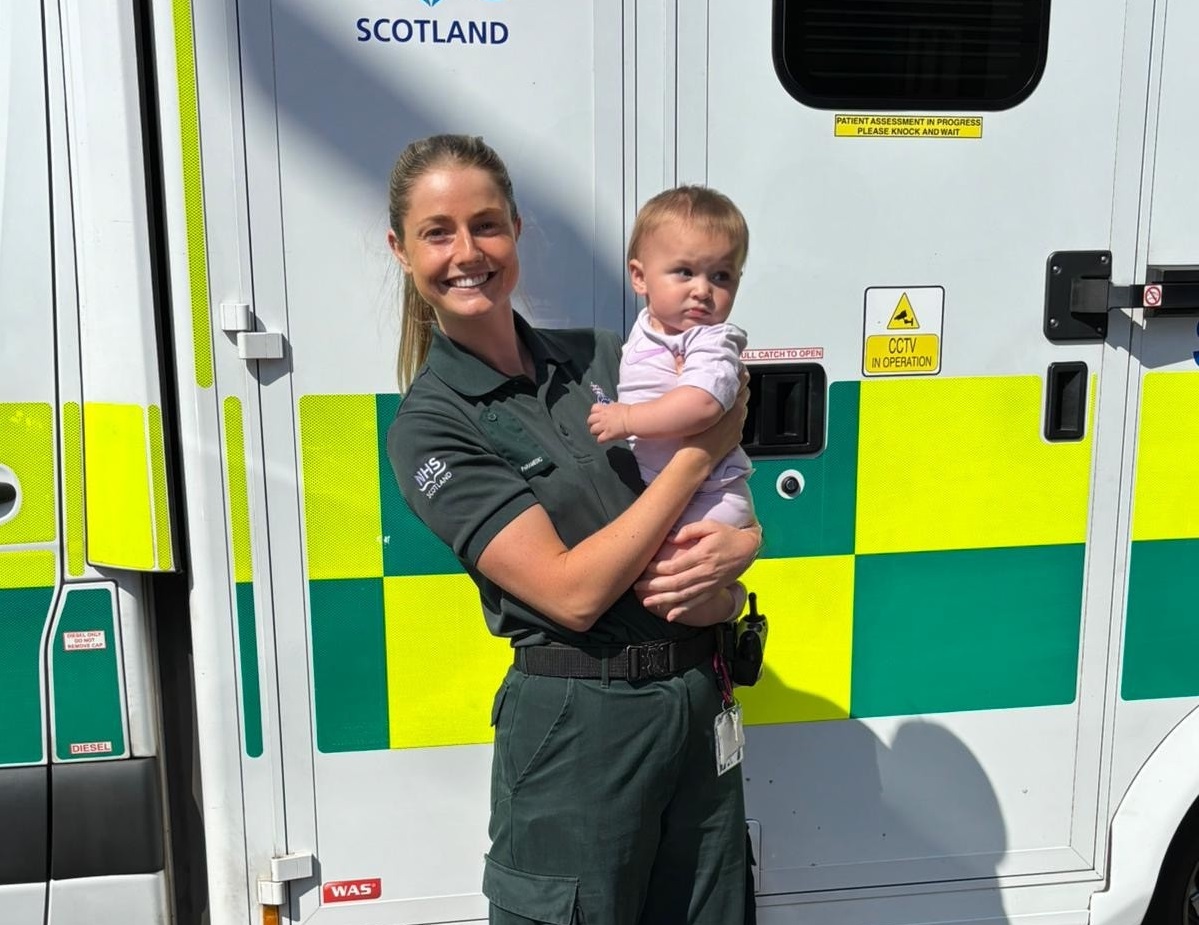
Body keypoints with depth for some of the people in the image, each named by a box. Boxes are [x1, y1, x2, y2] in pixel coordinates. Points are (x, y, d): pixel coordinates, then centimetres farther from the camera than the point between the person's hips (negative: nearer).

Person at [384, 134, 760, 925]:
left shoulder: (602, 358, 5)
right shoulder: (429, 428, -10)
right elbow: (571, 592, -19)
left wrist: (737, 550, -13)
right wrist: (701, 450, -14)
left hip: (701, 705, 6)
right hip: (578, 726, -5)